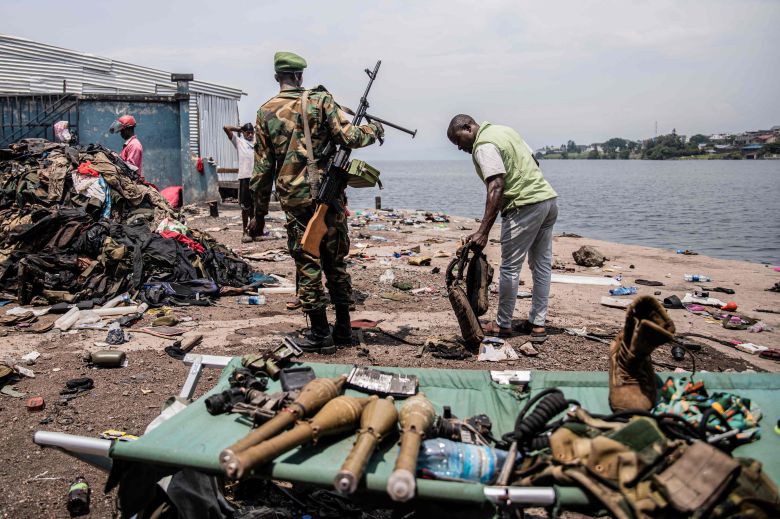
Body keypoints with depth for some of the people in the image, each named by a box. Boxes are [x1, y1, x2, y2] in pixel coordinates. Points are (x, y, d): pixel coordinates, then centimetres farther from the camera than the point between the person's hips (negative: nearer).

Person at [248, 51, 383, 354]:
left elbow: (263, 168, 4)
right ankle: (343, 329, 20)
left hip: (294, 200, 0)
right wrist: (373, 130, 12)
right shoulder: (321, 100, 0)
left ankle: (321, 334, 7)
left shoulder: (265, 113, 4)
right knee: (336, 262, 12)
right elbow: (349, 137, -10)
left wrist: (259, 214, 10)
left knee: (307, 266, 5)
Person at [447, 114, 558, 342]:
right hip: (548, 197, 10)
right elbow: (533, 161, 21)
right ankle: (537, 324, 17)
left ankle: (503, 325, 10)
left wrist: (483, 232, -28)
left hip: (525, 206, -10)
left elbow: (496, 188, -23)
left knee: (510, 268, 0)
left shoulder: (484, 146, -11)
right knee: (542, 265, 10)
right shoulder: (504, 130, 18)